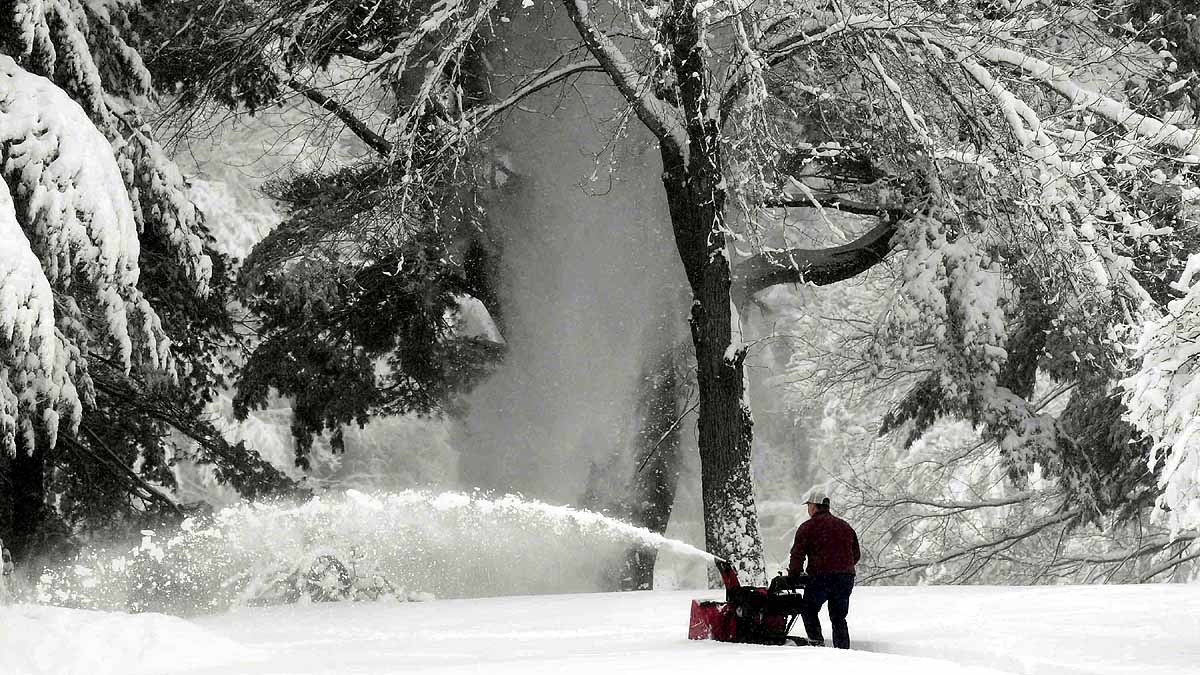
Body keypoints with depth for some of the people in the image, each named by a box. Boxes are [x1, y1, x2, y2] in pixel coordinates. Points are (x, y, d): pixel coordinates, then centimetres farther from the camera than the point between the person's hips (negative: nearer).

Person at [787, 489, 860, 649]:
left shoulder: (807, 527, 0)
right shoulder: (845, 526, 17)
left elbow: (797, 555, -4)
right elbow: (856, 554, 21)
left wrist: (793, 575, 8)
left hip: (820, 577, -5)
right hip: (846, 577, 5)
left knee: (809, 610, 13)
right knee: (839, 617, 12)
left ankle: (816, 640, -2)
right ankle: (843, 649, 5)